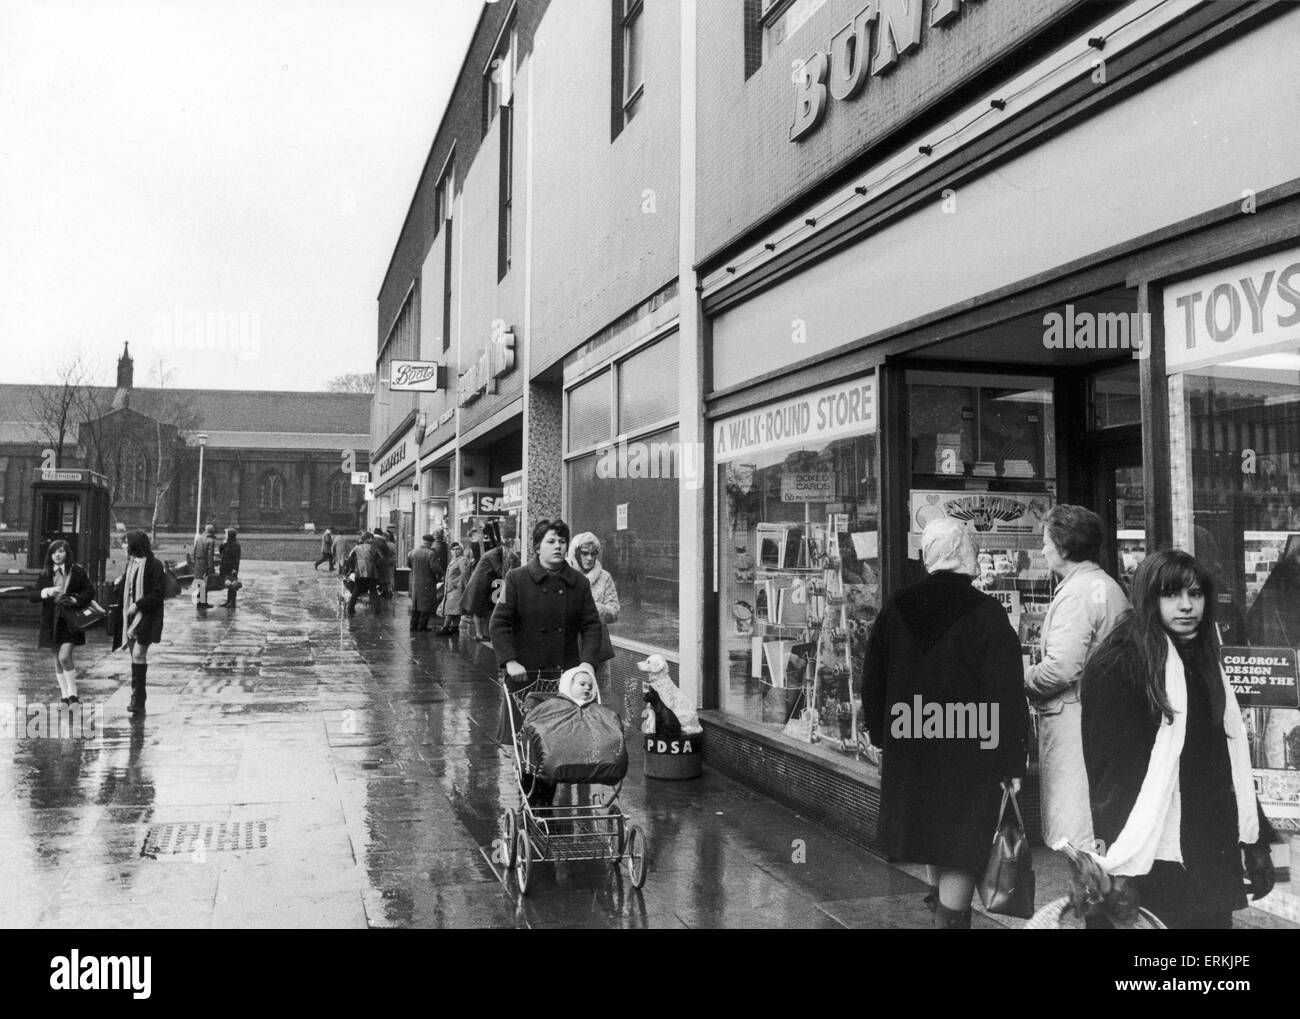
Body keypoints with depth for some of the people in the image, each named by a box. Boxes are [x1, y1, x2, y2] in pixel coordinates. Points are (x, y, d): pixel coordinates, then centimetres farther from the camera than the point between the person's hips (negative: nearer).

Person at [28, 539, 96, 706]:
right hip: (51, 621, 4)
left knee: (64, 657, -15)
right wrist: (46, 592, -18)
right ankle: (65, 696, 18)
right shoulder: (45, 575, 7)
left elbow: (90, 591, -3)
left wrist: (76, 600, -21)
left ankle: (73, 694, -2)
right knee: (58, 660, 9)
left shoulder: (78, 572, -2)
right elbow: (32, 596, 2)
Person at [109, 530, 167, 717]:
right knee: (135, 657, 9)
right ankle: (139, 702, 14)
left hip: (146, 617, -7)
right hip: (130, 616, 8)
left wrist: (138, 605, -18)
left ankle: (137, 699, -13)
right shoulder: (130, 564, 14)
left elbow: (158, 593, -14)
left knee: (138, 654, -16)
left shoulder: (154, 566, -9)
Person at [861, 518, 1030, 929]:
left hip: (909, 751, 5)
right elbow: (1005, 695, -15)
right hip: (969, 754, -5)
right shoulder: (986, 614, -14)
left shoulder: (896, 609, 0)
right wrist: (1011, 761, -10)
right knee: (960, 848, 5)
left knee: (931, 835, 23)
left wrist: (882, 735, 19)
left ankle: (938, 900, 40)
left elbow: (873, 680, 8)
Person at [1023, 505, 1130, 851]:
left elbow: (1060, 669, -24)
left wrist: (1023, 680, -6)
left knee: (1072, 835, -3)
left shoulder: (1076, 593, -16)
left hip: (1072, 716, -10)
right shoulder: (1110, 587, 14)